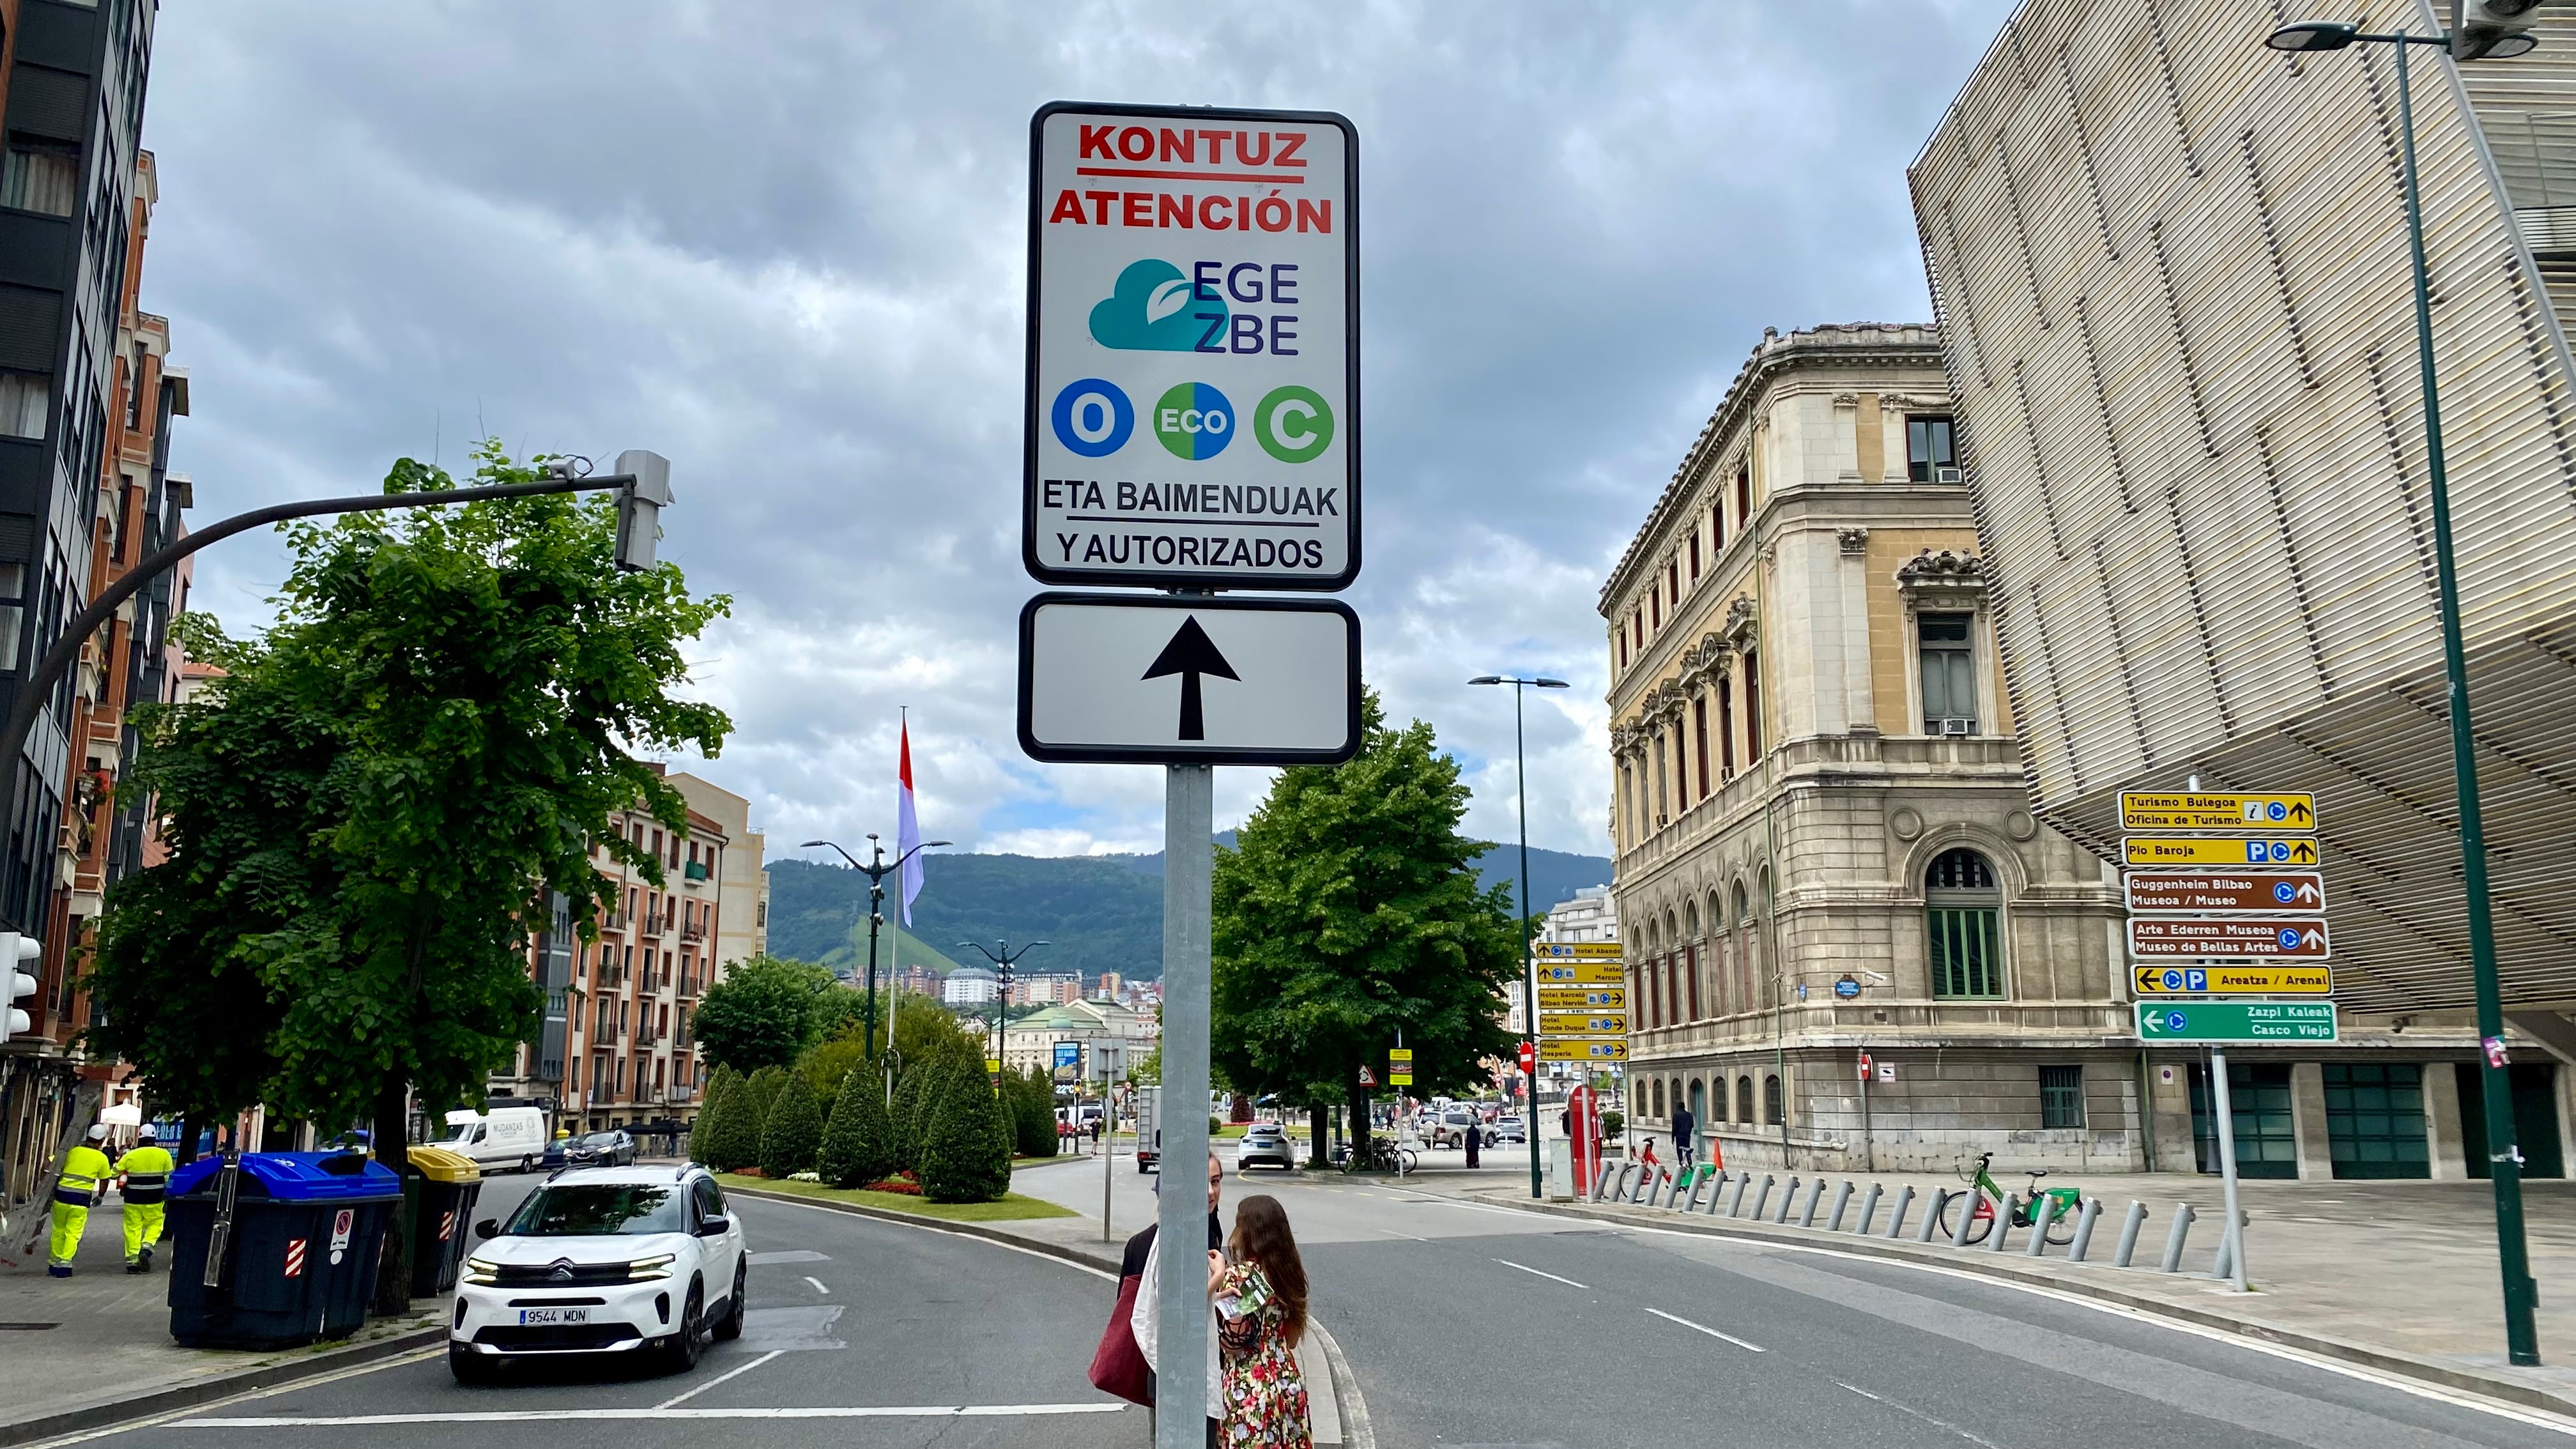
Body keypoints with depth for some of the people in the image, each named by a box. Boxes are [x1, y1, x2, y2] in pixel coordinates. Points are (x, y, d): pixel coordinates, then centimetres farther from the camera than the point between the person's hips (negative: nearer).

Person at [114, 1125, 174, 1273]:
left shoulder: (130, 1156, -2)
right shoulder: (164, 1155, -3)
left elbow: (115, 1173, 5)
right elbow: (169, 1178, 0)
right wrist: (168, 1196, 13)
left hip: (133, 1199, 0)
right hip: (155, 1200, 0)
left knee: (133, 1228, 7)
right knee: (154, 1224, 14)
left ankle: (132, 1260, 6)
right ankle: (146, 1247, -10)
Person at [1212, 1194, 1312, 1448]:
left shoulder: (1238, 1275, -14)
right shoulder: (1290, 1272, 6)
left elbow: (1231, 1342, -17)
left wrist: (1217, 1278, -12)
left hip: (1249, 1388, -7)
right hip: (1288, 1382, 7)